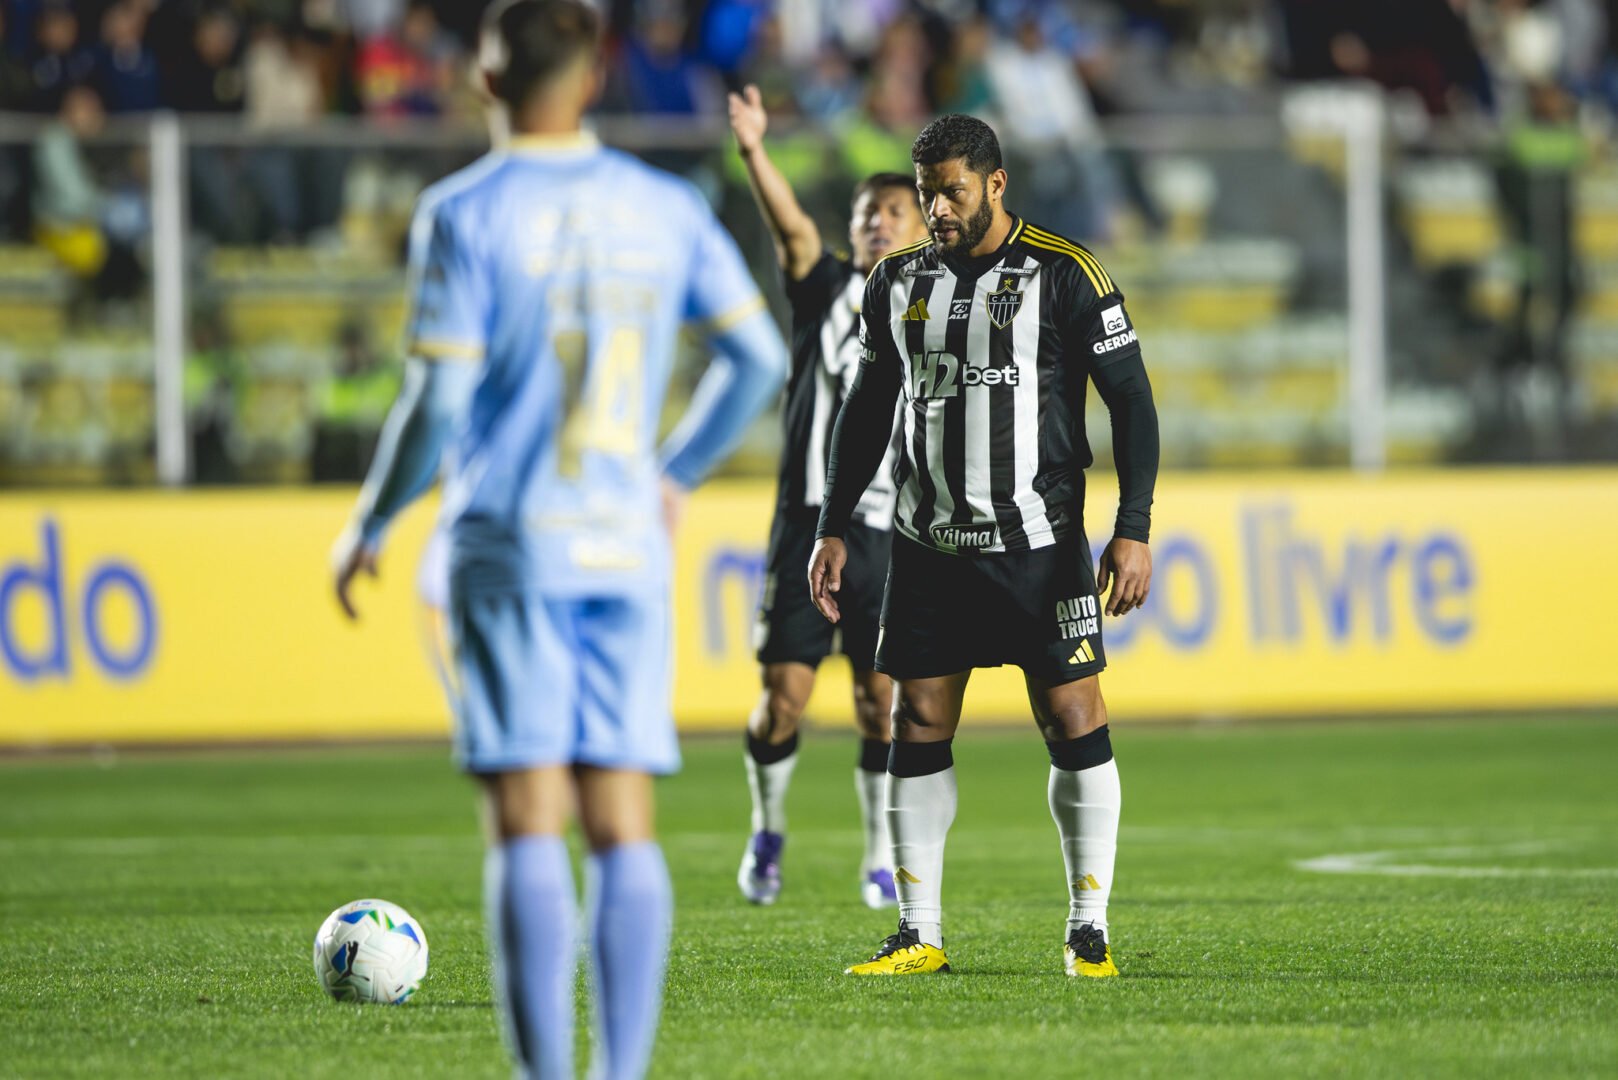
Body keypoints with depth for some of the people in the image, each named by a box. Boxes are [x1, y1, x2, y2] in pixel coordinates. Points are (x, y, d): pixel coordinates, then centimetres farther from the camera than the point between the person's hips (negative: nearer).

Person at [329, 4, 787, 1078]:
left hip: (511, 546, -4)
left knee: (529, 826, -5)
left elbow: (438, 400, -10)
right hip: (629, 547, 4)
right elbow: (760, 357, 11)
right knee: (624, 827, 5)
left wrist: (369, 527, 4)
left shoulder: (466, 213, -5)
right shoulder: (666, 209, 8)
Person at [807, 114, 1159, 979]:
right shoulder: (899, 283, 9)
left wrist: (1133, 531, -11)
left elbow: (1131, 400, -4)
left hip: (1037, 544, -4)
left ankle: (1088, 931, 5)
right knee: (917, 731, 0)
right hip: (929, 548, 4)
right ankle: (918, 936, 6)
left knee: (1075, 727, -4)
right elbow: (867, 409, 19)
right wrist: (833, 530, 14)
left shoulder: (1062, 276, -5)